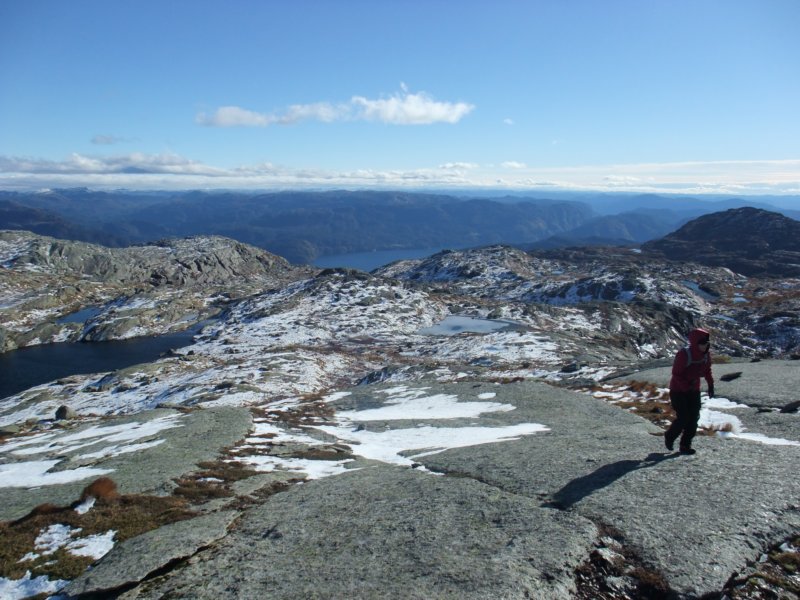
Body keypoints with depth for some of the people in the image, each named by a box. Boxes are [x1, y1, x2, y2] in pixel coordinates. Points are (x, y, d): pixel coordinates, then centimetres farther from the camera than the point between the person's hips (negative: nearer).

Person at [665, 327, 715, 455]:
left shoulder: (706, 353, -8)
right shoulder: (684, 354, -27)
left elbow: (707, 370, 10)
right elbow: (676, 374, -21)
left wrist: (710, 385, 1)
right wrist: (686, 386, -32)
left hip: (694, 389, 6)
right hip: (678, 390, -6)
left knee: (694, 418, 1)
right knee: (683, 418, -7)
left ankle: (685, 445, 13)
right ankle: (669, 437, 20)